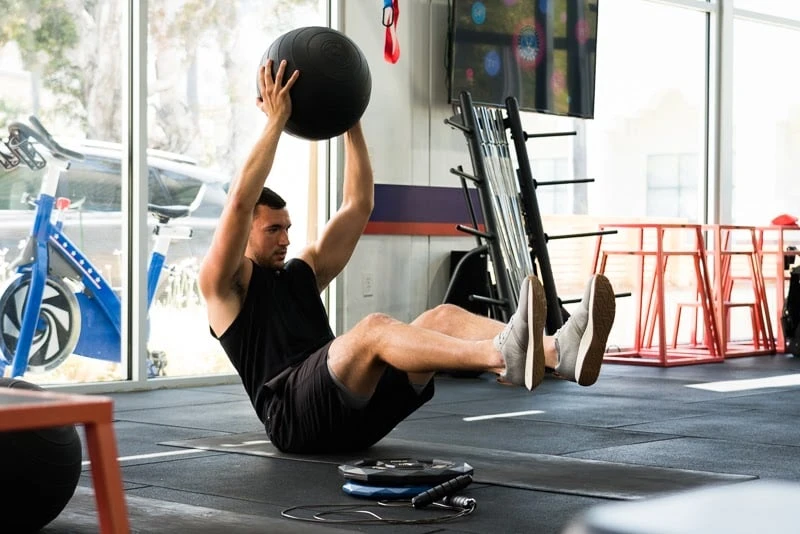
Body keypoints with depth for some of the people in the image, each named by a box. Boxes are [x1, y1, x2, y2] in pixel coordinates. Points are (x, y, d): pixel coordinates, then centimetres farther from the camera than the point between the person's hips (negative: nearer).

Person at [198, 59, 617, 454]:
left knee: (441, 318, -16)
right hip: (295, 415, -7)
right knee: (372, 327, -35)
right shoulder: (226, 285, 9)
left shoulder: (302, 272, 30)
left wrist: (351, 125, 21)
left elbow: (357, 207, 27)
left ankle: (560, 352, -43)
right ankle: (503, 356, -61)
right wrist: (275, 121, -4)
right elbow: (240, 201, -8)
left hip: (353, 410, 7)